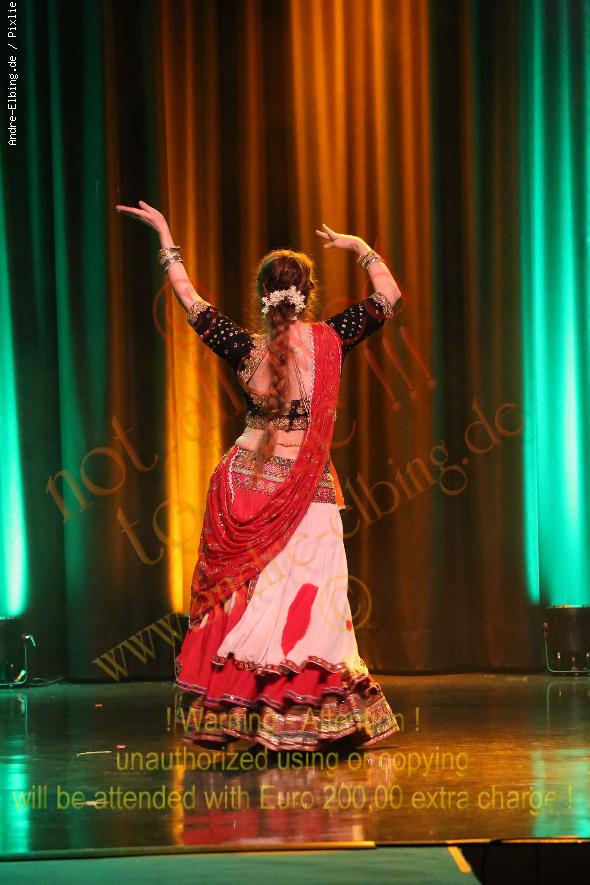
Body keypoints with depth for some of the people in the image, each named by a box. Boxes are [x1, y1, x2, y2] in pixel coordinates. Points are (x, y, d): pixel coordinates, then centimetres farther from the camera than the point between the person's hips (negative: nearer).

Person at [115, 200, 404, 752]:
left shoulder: (244, 349, -4)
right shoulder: (330, 341, -6)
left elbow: (192, 303, 7)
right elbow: (389, 299, 3)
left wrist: (165, 235, 16)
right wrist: (358, 247, 13)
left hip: (246, 479, 1)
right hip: (309, 491, -1)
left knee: (242, 600, 7)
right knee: (310, 603, 1)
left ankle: (239, 716, 8)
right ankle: (317, 722, 0)